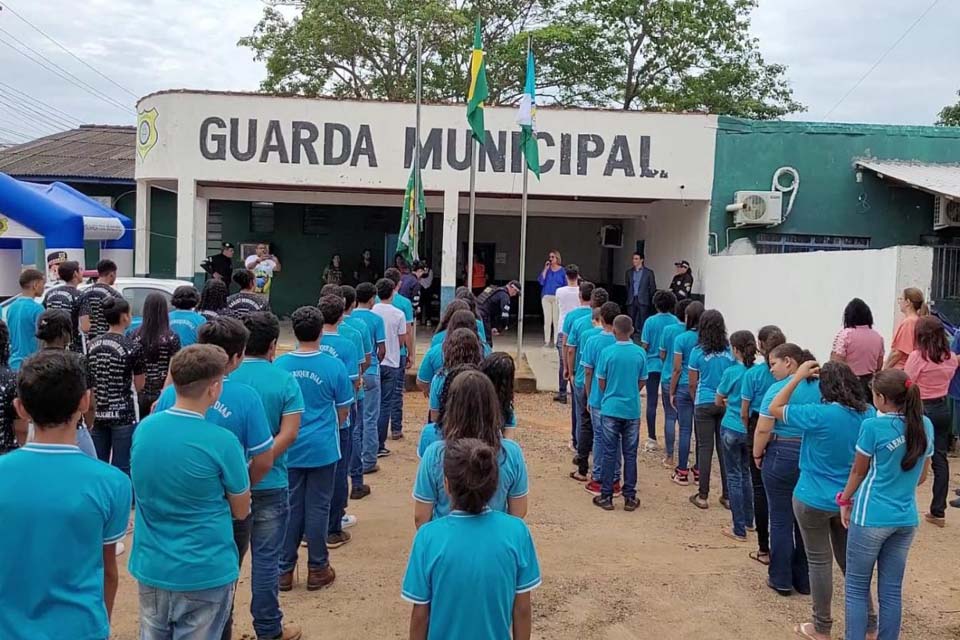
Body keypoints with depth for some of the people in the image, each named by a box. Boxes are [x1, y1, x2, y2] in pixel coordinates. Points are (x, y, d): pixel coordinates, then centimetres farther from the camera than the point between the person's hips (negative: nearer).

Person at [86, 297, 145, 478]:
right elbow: (139, 385, -4)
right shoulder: (132, 347, -11)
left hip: (97, 415, 5)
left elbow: (87, 382, 10)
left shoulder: (91, 345, 4)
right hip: (124, 415, -5)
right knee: (121, 469, 1)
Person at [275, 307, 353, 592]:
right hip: (322, 448, -2)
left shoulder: (280, 364, -6)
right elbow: (343, 411, -1)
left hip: (289, 448, 2)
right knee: (317, 508, 8)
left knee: (290, 508, 12)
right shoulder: (334, 366, -11)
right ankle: (317, 569, 19)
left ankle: (284, 570, 21)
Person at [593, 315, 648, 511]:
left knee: (609, 454, 6)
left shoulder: (607, 352, -10)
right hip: (632, 410, 2)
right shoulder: (640, 353, -4)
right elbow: (642, 382, 4)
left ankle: (606, 496, 12)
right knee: (630, 455, 9)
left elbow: (601, 382, -3)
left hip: (610, 409, -1)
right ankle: (630, 497, 14)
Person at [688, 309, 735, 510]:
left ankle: (703, 496, 9)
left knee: (705, 448, 4)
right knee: (724, 447, 9)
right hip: (727, 404, 2)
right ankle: (727, 495, 14)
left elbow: (693, 384, -2)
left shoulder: (697, 352, -7)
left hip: (705, 404, -2)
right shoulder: (730, 351, -1)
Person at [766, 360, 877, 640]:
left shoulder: (819, 415, -24)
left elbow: (775, 409, -11)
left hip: (815, 500, -5)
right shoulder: (869, 414, -5)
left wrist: (798, 377, -9)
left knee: (820, 562, 8)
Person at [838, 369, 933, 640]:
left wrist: (845, 501, 12)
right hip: (906, 519, 6)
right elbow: (922, 476, 11)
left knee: (856, 589, 7)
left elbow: (859, 472, -3)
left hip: (871, 517, -5)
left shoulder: (873, 427, -15)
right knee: (892, 590, 14)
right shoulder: (925, 426, 1)